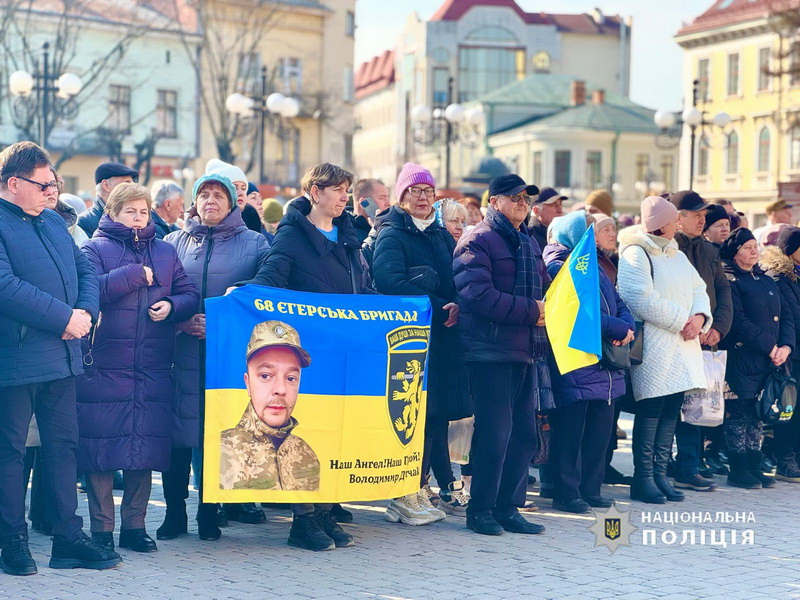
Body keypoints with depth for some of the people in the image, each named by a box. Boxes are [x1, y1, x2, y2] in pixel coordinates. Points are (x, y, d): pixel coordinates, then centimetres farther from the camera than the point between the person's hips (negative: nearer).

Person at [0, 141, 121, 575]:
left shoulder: (53, 221, 16)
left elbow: (85, 270, 16)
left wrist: (85, 311, -5)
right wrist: (64, 317, -20)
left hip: (62, 356, 8)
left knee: (63, 444, 11)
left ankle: (68, 536, 19)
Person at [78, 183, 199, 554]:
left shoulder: (165, 252, 17)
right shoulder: (95, 249, 4)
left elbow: (189, 294, 13)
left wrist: (172, 306, -7)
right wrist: (136, 273, -10)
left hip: (153, 367, 4)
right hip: (104, 366, -3)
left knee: (146, 444, 4)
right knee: (102, 444, -3)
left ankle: (134, 525, 14)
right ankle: (101, 528, 7)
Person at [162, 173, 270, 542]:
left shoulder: (254, 243, 9)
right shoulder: (175, 242, 14)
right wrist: (182, 321, -10)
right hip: (183, 352, 1)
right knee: (177, 434, -3)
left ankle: (209, 514, 11)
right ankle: (175, 513, 7)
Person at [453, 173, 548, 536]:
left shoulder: (529, 244, 20)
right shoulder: (478, 241, -6)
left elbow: (544, 288, 24)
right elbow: (477, 294, -18)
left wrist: (547, 307, 0)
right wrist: (530, 312, -16)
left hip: (527, 353, 8)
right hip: (491, 352, -8)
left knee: (523, 433, 9)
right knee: (495, 432, -7)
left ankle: (509, 508, 18)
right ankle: (481, 509, 4)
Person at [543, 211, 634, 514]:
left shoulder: (593, 266, 20)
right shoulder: (559, 268, -9)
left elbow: (618, 304, 14)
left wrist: (627, 329, -7)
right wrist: (619, 329, -14)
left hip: (605, 367, 9)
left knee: (600, 430, 10)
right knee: (570, 430, -3)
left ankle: (590, 489, 19)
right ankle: (567, 493, 4)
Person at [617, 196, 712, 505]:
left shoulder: (677, 255, 18)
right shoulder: (635, 254, -9)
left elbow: (699, 289, 15)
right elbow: (643, 301, -19)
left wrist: (700, 317, -6)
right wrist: (682, 321, -14)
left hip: (682, 346, 8)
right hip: (654, 347, -8)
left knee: (671, 410, 8)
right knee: (651, 410, -6)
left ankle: (660, 473, 15)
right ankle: (643, 479, 1)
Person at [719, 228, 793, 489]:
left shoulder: (767, 281, 18)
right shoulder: (730, 281, -5)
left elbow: (786, 315, 13)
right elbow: (738, 321, -14)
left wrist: (786, 346, -5)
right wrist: (770, 346, -15)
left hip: (769, 361, 7)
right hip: (741, 360, -7)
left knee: (759, 415, 9)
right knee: (740, 414, -3)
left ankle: (754, 467, 15)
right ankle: (738, 470, 3)